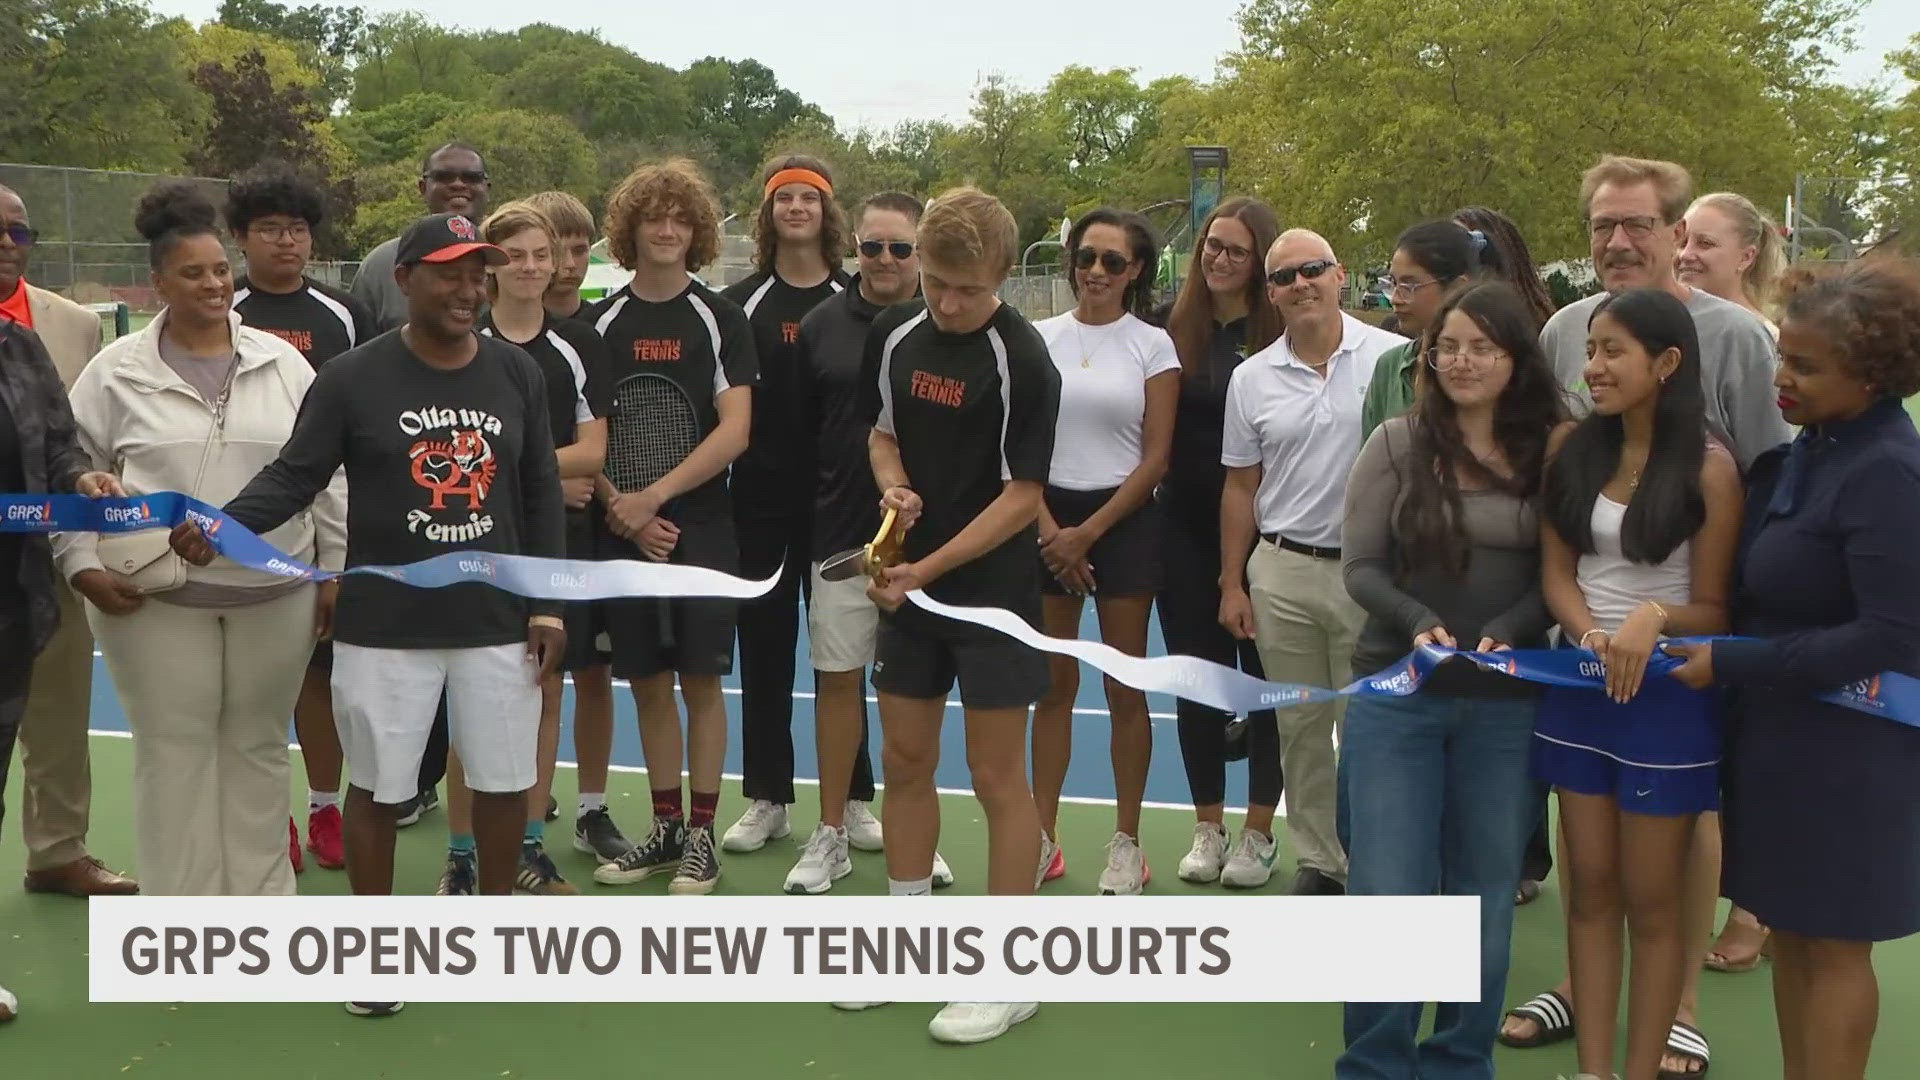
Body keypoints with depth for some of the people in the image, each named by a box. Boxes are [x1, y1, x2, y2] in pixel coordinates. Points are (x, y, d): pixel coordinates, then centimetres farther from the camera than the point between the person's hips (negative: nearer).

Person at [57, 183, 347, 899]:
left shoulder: (282, 363, 5)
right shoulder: (116, 372, 0)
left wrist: (337, 569, 4)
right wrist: (82, 565, -6)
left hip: (275, 596, 2)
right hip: (155, 600, -1)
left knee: (258, 747, 12)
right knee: (174, 752, 5)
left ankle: (261, 897, 25)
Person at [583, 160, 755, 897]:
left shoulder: (721, 319, 0)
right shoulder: (601, 323, 6)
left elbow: (734, 430, -8)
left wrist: (654, 496, -14)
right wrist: (619, 508, -8)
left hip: (701, 526, -2)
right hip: (624, 531, 2)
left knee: (700, 680, 1)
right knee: (649, 684, 8)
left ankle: (702, 836, 11)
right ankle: (666, 828, 20)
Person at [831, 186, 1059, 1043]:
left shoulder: (1023, 362, -16)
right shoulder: (893, 334, 3)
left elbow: (1022, 495, -16)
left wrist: (928, 569, -19)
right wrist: (895, 487, -6)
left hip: (993, 588, -6)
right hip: (908, 584, 6)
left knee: (996, 774, 0)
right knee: (903, 760, 12)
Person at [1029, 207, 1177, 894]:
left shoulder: (1153, 347, 0)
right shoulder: (1039, 339, 6)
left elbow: (1155, 459, -3)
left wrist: (1087, 533, -8)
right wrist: (1049, 529, -7)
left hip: (1123, 522, -2)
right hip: (1048, 522, 2)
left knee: (1125, 686, 2)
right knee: (1052, 684, 5)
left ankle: (1126, 844, 12)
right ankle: (1043, 837, 13)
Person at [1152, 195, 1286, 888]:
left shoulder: (1282, 335, -6)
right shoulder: (1171, 326, 2)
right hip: (1185, 527, 3)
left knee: (1264, 674, 7)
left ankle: (1258, 832, 19)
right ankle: (1208, 826, 23)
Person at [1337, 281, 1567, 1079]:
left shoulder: (1552, 453, 1)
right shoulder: (1397, 443, 0)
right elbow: (1360, 567, -3)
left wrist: (1506, 633, -16)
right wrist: (1420, 624, -20)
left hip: (1506, 704, 1)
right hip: (1397, 694, -1)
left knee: (1485, 895, 10)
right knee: (1387, 893, -2)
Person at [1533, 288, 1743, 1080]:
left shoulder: (1708, 468, -10)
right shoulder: (1574, 452, 4)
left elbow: (1714, 608, -7)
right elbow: (1556, 572, 3)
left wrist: (1654, 617, -27)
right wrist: (1590, 634, -16)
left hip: (1667, 694, -4)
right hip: (1579, 687, 5)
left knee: (1651, 898, 5)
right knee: (1590, 888, 10)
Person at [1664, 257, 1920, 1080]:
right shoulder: (1807, 452, 6)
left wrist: (1731, 663, -19)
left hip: (1843, 747, -8)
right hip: (1777, 727, 8)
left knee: (1831, 942, 5)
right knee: (1789, 930, 16)